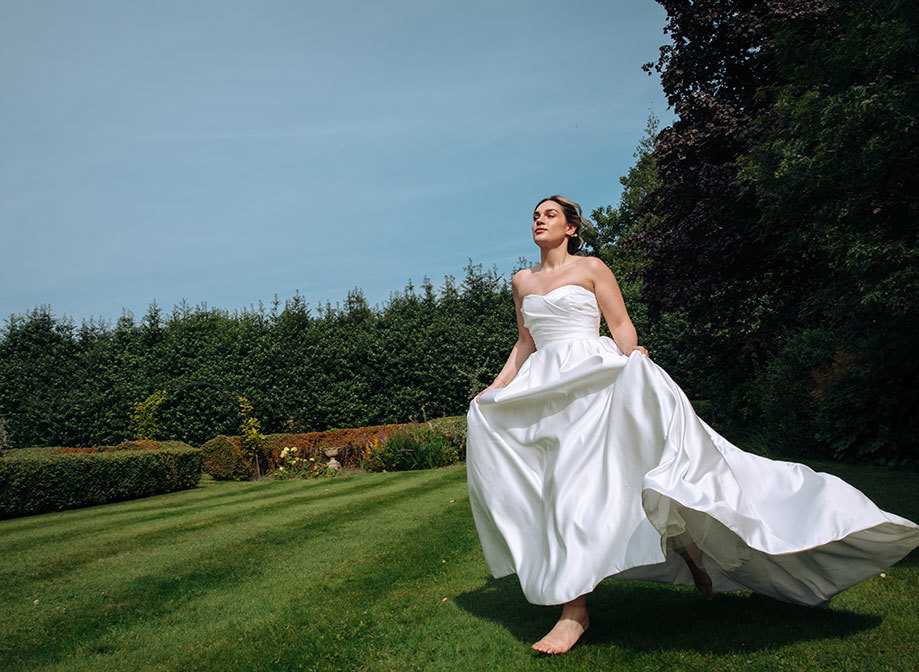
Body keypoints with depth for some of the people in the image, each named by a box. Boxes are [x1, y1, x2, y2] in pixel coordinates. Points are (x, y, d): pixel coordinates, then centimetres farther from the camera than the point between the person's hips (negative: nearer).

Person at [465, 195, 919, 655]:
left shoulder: (591, 268, 6)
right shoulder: (522, 281, 20)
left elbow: (622, 327, 1)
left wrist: (631, 365, -18)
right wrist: (495, 388, 14)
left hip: (594, 380, -5)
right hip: (541, 389, 5)